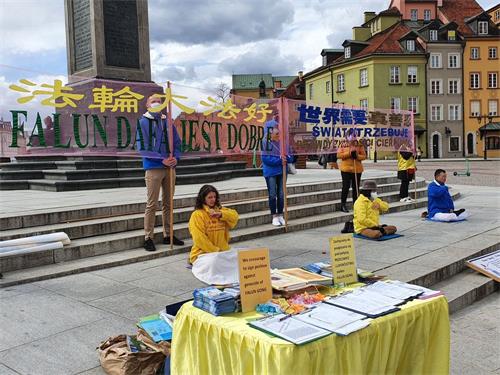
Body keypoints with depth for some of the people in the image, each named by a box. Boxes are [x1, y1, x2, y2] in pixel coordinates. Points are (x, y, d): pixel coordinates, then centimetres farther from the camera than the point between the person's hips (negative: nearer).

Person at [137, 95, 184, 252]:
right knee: (152, 204, -3)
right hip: (153, 168, -5)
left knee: (168, 203, 12)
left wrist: (175, 158, -8)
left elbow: (177, 142, 12)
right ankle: (148, 237, 5)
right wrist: (162, 159, -16)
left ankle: (168, 235, 22)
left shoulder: (167, 121, 10)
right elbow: (142, 147, -9)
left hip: (170, 167, 5)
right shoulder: (143, 122, -2)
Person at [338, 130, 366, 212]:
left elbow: (364, 156, 3)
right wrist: (349, 153, -15)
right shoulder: (343, 145, 2)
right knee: (346, 187, -3)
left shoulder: (359, 145, 5)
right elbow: (339, 155, -6)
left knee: (355, 187, 8)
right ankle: (343, 205, 5)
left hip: (357, 169, 2)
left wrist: (357, 156, -16)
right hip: (346, 169, -2)